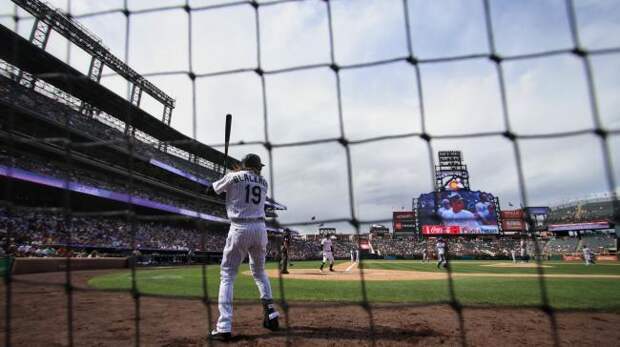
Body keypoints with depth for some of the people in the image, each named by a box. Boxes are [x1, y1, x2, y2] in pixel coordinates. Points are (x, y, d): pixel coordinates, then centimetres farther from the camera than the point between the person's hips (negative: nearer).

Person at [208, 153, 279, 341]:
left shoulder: (233, 177, 2)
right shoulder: (263, 182, 13)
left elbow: (216, 188, 19)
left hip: (239, 229, -4)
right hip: (260, 229, 4)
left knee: (227, 275, 1)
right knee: (259, 272, 23)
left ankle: (224, 327, -7)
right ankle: (271, 314, 18)